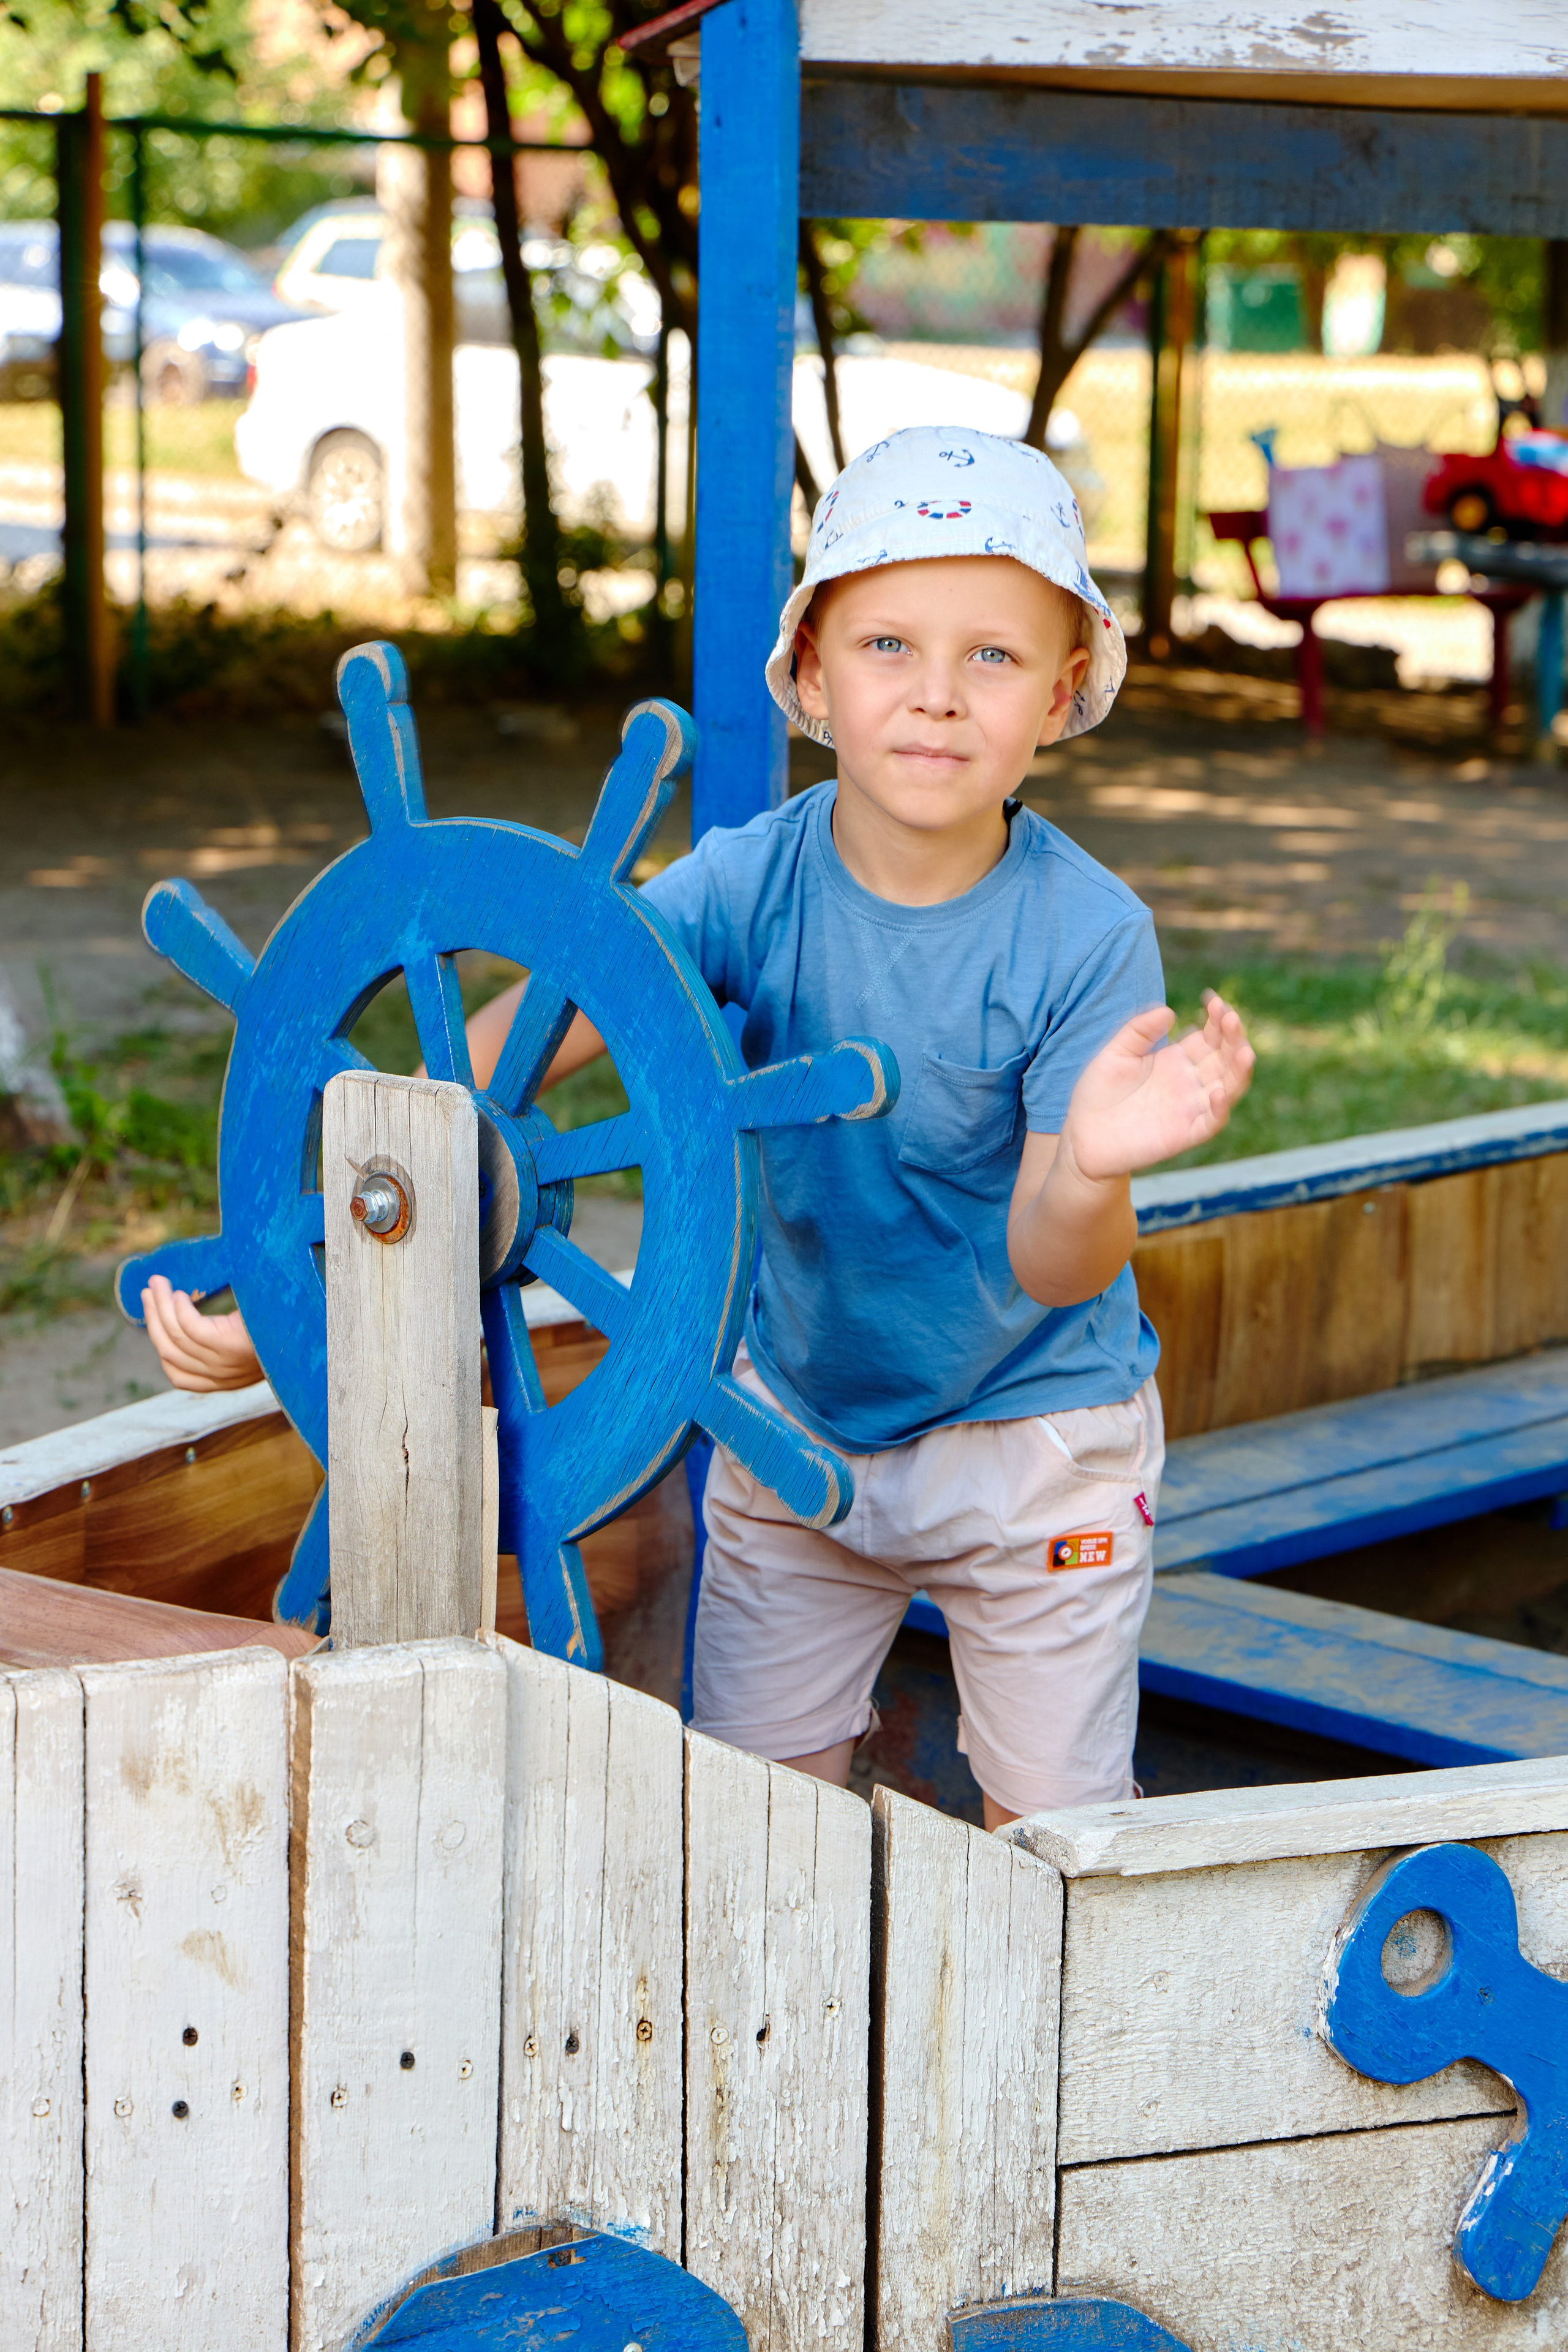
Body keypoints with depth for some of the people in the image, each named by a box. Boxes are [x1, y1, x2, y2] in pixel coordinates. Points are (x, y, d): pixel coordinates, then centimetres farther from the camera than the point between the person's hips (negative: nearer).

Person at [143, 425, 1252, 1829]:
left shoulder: (1088, 936, -25)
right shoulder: (748, 884, -20)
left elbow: (1051, 1267, -27)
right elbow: (484, 1070, -24)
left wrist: (1094, 1173, -52)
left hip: (1033, 1433, -2)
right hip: (798, 1416, 2)